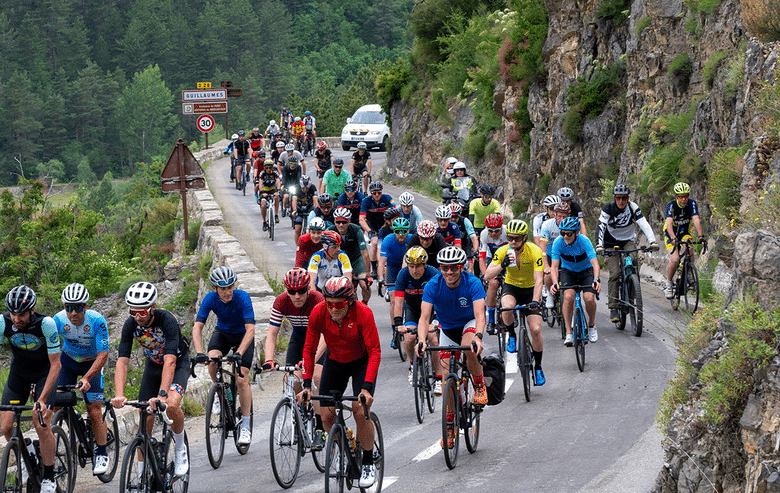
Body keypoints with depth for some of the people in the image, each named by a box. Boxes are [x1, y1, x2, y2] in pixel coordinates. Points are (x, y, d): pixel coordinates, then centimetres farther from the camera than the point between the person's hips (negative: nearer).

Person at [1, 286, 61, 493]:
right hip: (19, 371, 3)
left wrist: (42, 399, -34)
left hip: (45, 371, -3)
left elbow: (55, 364, -27)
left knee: (42, 425, -17)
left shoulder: (46, 324, -32)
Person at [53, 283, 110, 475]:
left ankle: (101, 454, 4)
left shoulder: (97, 321, -31)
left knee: (95, 412, -10)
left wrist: (86, 378, -41)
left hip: (92, 363, -2)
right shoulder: (58, 320, -25)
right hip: (68, 360, 2)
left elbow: (103, 355, -30)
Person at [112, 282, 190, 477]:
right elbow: (122, 362, -26)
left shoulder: (167, 320, -34)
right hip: (153, 364, 4)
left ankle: (180, 448, -3)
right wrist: (119, 395, -42)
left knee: (171, 405, -30)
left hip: (179, 363, -4)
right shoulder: (131, 325, -22)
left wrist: (162, 395, -53)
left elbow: (170, 361, -42)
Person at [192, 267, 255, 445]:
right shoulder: (210, 298, -24)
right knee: (212, 361, -28)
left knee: (242, 379, -14)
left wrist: (239, 353, -49)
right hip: (222, 333, 2)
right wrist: (199, 353, -43)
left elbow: (250, 329, -37)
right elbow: (197, 326, -28)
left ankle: (246, 426, -4)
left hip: (243, 336, -2)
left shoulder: (242, 297, -31)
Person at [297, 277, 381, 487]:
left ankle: (368, 463, -2)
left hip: (362, 362, -3)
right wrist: (307, 384, -20)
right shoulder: (318, 313, -22)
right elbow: (309, 349, -12)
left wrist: (366, 388, -36)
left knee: (360, 411, -20)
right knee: (327, 416, -8)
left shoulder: (363, 314, -29)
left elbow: (375, 352, -27)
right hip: (335, 363, 3)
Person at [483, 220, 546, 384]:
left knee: (536, 330, -13)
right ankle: (511, 335, -7)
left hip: (530, 290, -1)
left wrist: (535, 301, -45)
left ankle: (538, 367, 8)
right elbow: (487, 276, -24)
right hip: (511, 287, 1)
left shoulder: (535, 251, -24)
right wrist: (502, 265, -42)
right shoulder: (503, 251, -19)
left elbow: (538, 280, -30)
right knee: (507, 307, -36)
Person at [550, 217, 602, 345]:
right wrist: (555, 283, -43)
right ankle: (568, 333, -17)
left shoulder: (584, 241, -28)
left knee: (589, 298, -22)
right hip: (568, 271, 1)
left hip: (586, 271, -1)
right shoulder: (558, 242, -23)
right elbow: (554, 266, -25)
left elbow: (595, 263, -35)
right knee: (568, 296, -26)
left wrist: (596, 280, -52)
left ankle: (591, 325, 9)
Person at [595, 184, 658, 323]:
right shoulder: (608, 209, -17)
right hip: (611, 244, -1)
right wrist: (599, 245, -43)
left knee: (633, 260, -30)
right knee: (614, 273, -17)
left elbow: (644, 224, -24)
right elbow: (600, 227, -26)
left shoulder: (632, 208, -14)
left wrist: (652, 241, -39)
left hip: (628, 241, 1)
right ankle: (613, 308, -14)